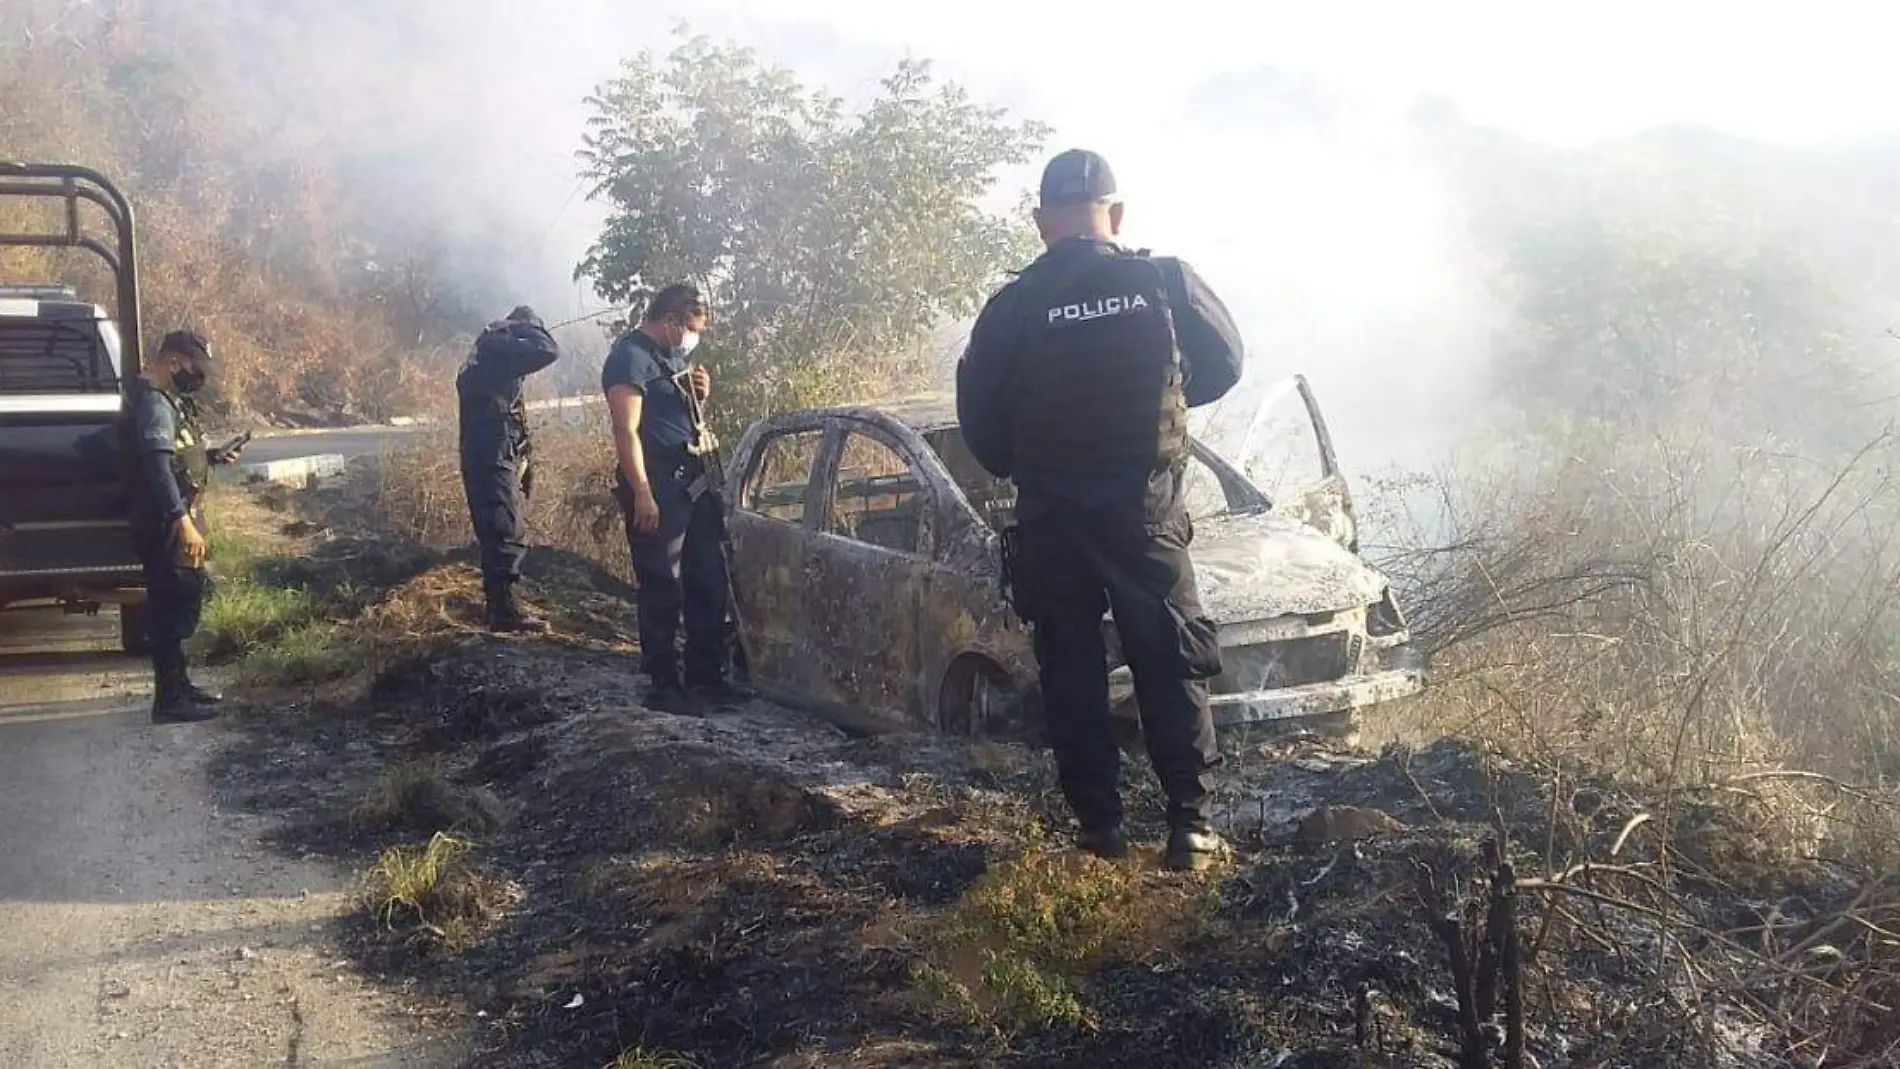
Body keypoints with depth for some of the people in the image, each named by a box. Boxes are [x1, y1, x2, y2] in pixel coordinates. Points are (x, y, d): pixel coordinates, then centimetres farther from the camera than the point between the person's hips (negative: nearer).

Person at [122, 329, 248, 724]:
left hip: (175, 519, 10)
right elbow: (157, 468, -29)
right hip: (167, 522, -10)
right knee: (174, 602, -8)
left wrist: (213, 456, 14)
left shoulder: (165, 398, 15)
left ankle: (177, 683, 26)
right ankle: (170, 699, -4)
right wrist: (184, 522, -36)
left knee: (178, 599, 16)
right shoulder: (153, 404, -18)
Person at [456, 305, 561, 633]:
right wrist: (527, 326, -1)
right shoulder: (498, 348, -9)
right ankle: (506, 611, -10)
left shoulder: (485, 353, 23)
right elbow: (549, 351, -18)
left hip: (485, 458, 10)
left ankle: (501, 607, 19)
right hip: (494, 458, -10)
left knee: (499, 535, 14)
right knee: (509, 535, -10)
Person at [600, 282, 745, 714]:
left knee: (708, 581, 11)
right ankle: (664, 685, 5)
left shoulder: (673, 355, 17)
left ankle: (706, 677, 20)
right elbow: (626, 431, -18)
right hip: (656, 485, -9)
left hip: (692, 480, 9)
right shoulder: (630, 357, -12)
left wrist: (698, 395, 5)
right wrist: (643, 495, -24)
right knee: (663, 590, -3)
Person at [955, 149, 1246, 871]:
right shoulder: (1165, 282, -6)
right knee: (1172, 666, 8)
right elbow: (1223, 365, 6)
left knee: (1072, 673, 9)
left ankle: (1099, 827, 11)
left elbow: (978, 415, -2)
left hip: (1049, 521, 0)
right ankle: (1192, 825, 5)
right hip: (1144, 510, 0)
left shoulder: (1012, 305, -6)